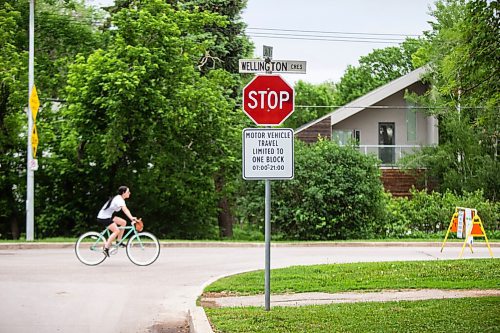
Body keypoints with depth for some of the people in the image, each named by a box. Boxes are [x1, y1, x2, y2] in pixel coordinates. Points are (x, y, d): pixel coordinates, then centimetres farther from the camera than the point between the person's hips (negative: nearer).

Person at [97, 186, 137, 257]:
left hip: (109, 216, 10)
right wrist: (132, 218, -46)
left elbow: (126, 210, 13)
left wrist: (132, 218, 3)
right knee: (116, 231, -19)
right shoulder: (119, 200, -21)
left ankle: (118, 241, 9)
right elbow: (125, 210, -36)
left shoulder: (120, 199, 11)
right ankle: (106, 248, -14)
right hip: (103, 217, -10)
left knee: (123, 222, 4)